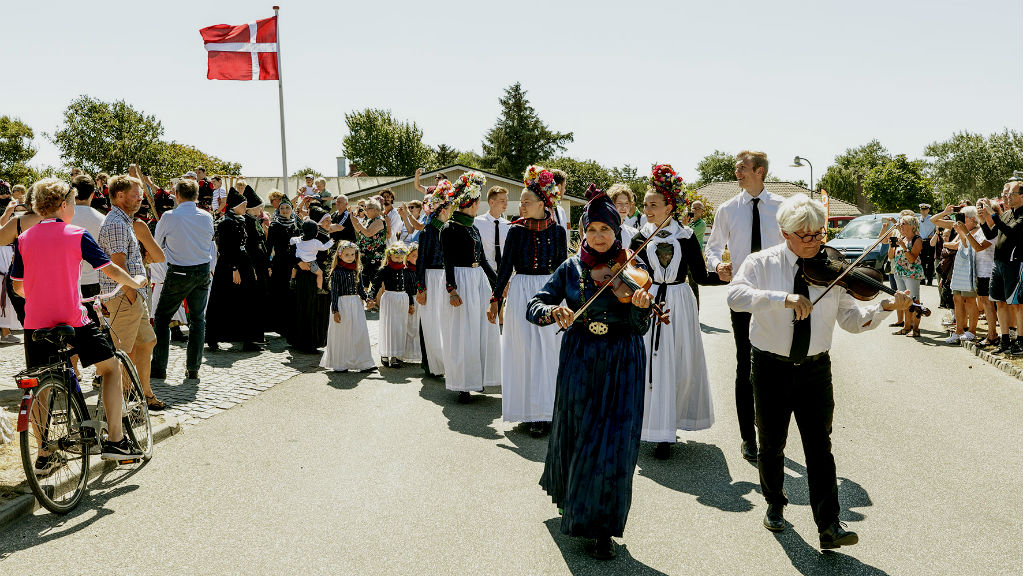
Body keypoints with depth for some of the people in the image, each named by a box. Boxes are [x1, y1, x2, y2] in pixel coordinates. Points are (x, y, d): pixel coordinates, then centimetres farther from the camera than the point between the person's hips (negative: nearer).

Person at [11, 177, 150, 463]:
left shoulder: (24, 239, 6)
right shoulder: (76, 235, -5)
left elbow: (18, 286, 13)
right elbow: (111, 270, -2)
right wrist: (135, 282, 17)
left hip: (35, 325, 4)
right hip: (73, 323, -4)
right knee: (111, 367, 13)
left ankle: (44, 457, 19)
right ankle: (114, 440, 7)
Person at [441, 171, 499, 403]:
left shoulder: (473, 228, 15)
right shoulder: (450, 228, -8)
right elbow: (448, 262, -13)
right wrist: (452, 289, -21)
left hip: (479, 280, 8)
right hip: (461, 281, -8)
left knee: (482, 331, 9)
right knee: (462, 334, -4)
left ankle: (478, 378, 19)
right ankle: (462, 385, 1)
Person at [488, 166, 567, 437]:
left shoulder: (557, 230, 2)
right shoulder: (516, 230, 2)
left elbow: (562, 267, 7)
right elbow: (506, 265, 4)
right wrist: (495, 299, 2)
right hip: (520, 292, 1)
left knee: (546, 351, -2)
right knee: (523, 351, 1)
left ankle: (544, 411, 5)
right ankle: (529, 410, 11)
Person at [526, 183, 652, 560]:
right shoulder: (571, 269, 1)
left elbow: (640, 327, -9)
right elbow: (533, 307, -3)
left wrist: (641, 306, -30)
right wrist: (554, 310, -24)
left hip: (621, 366, -1)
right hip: (579, 362, 2)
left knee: (614, 444, -4)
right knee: (575, 433, 15)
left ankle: (603, 528, 10)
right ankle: (569, 497, 43)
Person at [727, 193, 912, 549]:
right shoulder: (762, 264, -7)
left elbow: (852, 321, 0)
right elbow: (736, 295, -26)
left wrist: (884, 308, -18)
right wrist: (784, 298, -38)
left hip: (815, 369, 1)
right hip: (771, 369, -1)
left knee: (819, 446, -2)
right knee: (771, 445, 13)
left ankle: (829, 526, 2)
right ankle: (775, 504, 35)